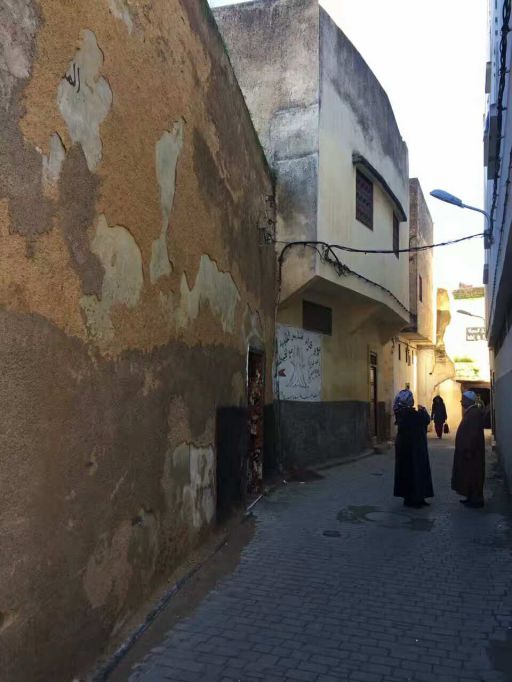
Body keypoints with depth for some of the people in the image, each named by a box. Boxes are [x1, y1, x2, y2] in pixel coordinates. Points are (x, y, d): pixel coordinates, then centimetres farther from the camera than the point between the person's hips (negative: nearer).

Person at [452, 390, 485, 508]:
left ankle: (476, 500, 7)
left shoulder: (474, 413, -20)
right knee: (468, 475, 15)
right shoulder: (470, 412, 11)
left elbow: (474, 434, -24)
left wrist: (468, 451, -23)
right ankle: (471, 498, 23)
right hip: (467, 450, 10)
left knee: (472, 475, -1)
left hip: (471, 451, -10)